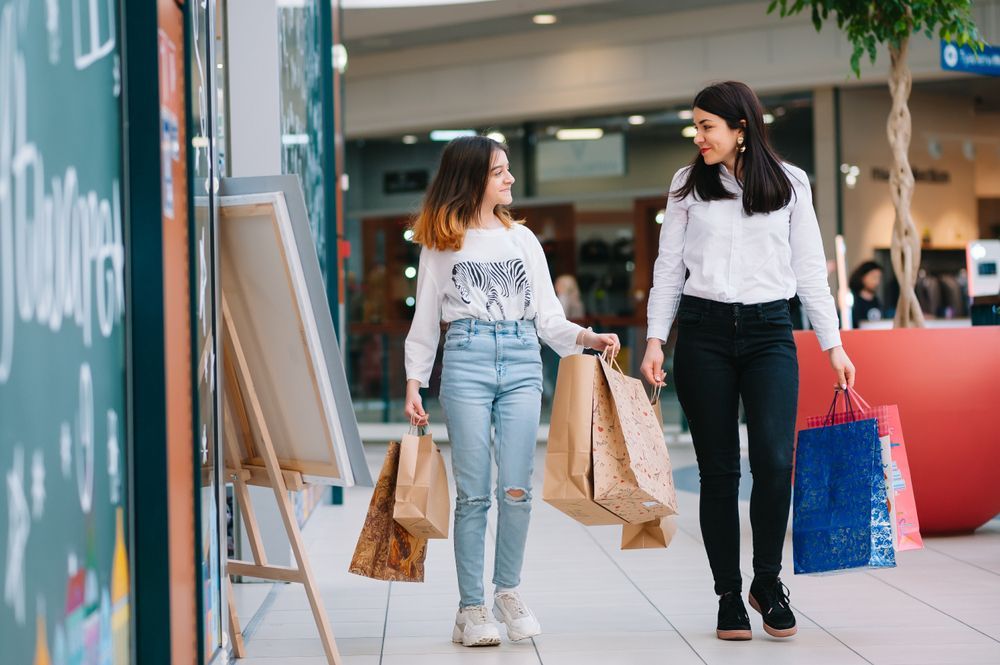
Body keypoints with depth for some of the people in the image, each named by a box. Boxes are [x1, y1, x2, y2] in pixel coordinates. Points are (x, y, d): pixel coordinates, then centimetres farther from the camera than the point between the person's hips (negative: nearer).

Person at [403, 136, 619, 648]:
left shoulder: (522, 238, 16)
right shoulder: (441, 243, 9)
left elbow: (546, 314, 13)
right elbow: (425, 318, 9)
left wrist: (586, 337, -4)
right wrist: (414, 382, 2)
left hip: (521, 360, 2)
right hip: (466, 360, -2)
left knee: (516, 488, -4)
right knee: (473, 491, -4)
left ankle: (508, 591, 12)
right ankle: (471, 607, 2)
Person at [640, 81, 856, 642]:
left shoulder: (790, 184, 6)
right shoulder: (688, 185, 8)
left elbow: (810, 269, 8)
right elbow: (669, 268, 9)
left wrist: (833, 344, 3)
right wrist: (655, 339, 0)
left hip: (769, 331, -1)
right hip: (704, 332, 1)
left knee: (774, 460, -14)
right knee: (719, 470, 1)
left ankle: (768, 580, 6)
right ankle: (729, 595, 9)